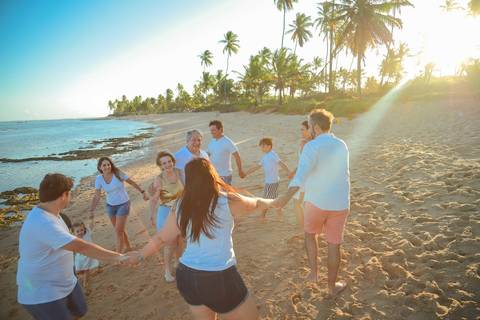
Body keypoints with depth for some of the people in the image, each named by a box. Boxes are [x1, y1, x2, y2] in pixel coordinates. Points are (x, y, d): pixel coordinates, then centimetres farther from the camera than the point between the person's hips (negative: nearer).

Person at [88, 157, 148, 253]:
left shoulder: (118, 174, -18)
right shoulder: (99, 178, -9)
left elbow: (132, 183, -6)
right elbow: (97, 197, -6)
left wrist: (143, 192, -3)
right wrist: (91, 212, -10)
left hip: (123, 204, -4)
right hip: (110, 206, 4)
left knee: (118, 230, -6)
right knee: (119, 229, 18)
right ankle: (127, 247, 41)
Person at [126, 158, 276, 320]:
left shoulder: (181, 207, -2)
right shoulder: (227, 201, -12)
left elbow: (161, 238, 10)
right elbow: (256, 203, 8)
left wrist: (140, 255, 29)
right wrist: (274, 202, 28)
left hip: (186, 275, 5)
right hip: (220, 278, -4)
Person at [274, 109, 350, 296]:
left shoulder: (312, 146, -16)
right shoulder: (342, 145, 4)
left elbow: (302, 173, -34)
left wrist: (287, 196, -45)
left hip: (316, 202, -4)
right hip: (339, 203, 4)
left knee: (310, 234, 26)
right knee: (333, 245, 15)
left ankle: (313, 272, 24)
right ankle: (332, 286, 30)